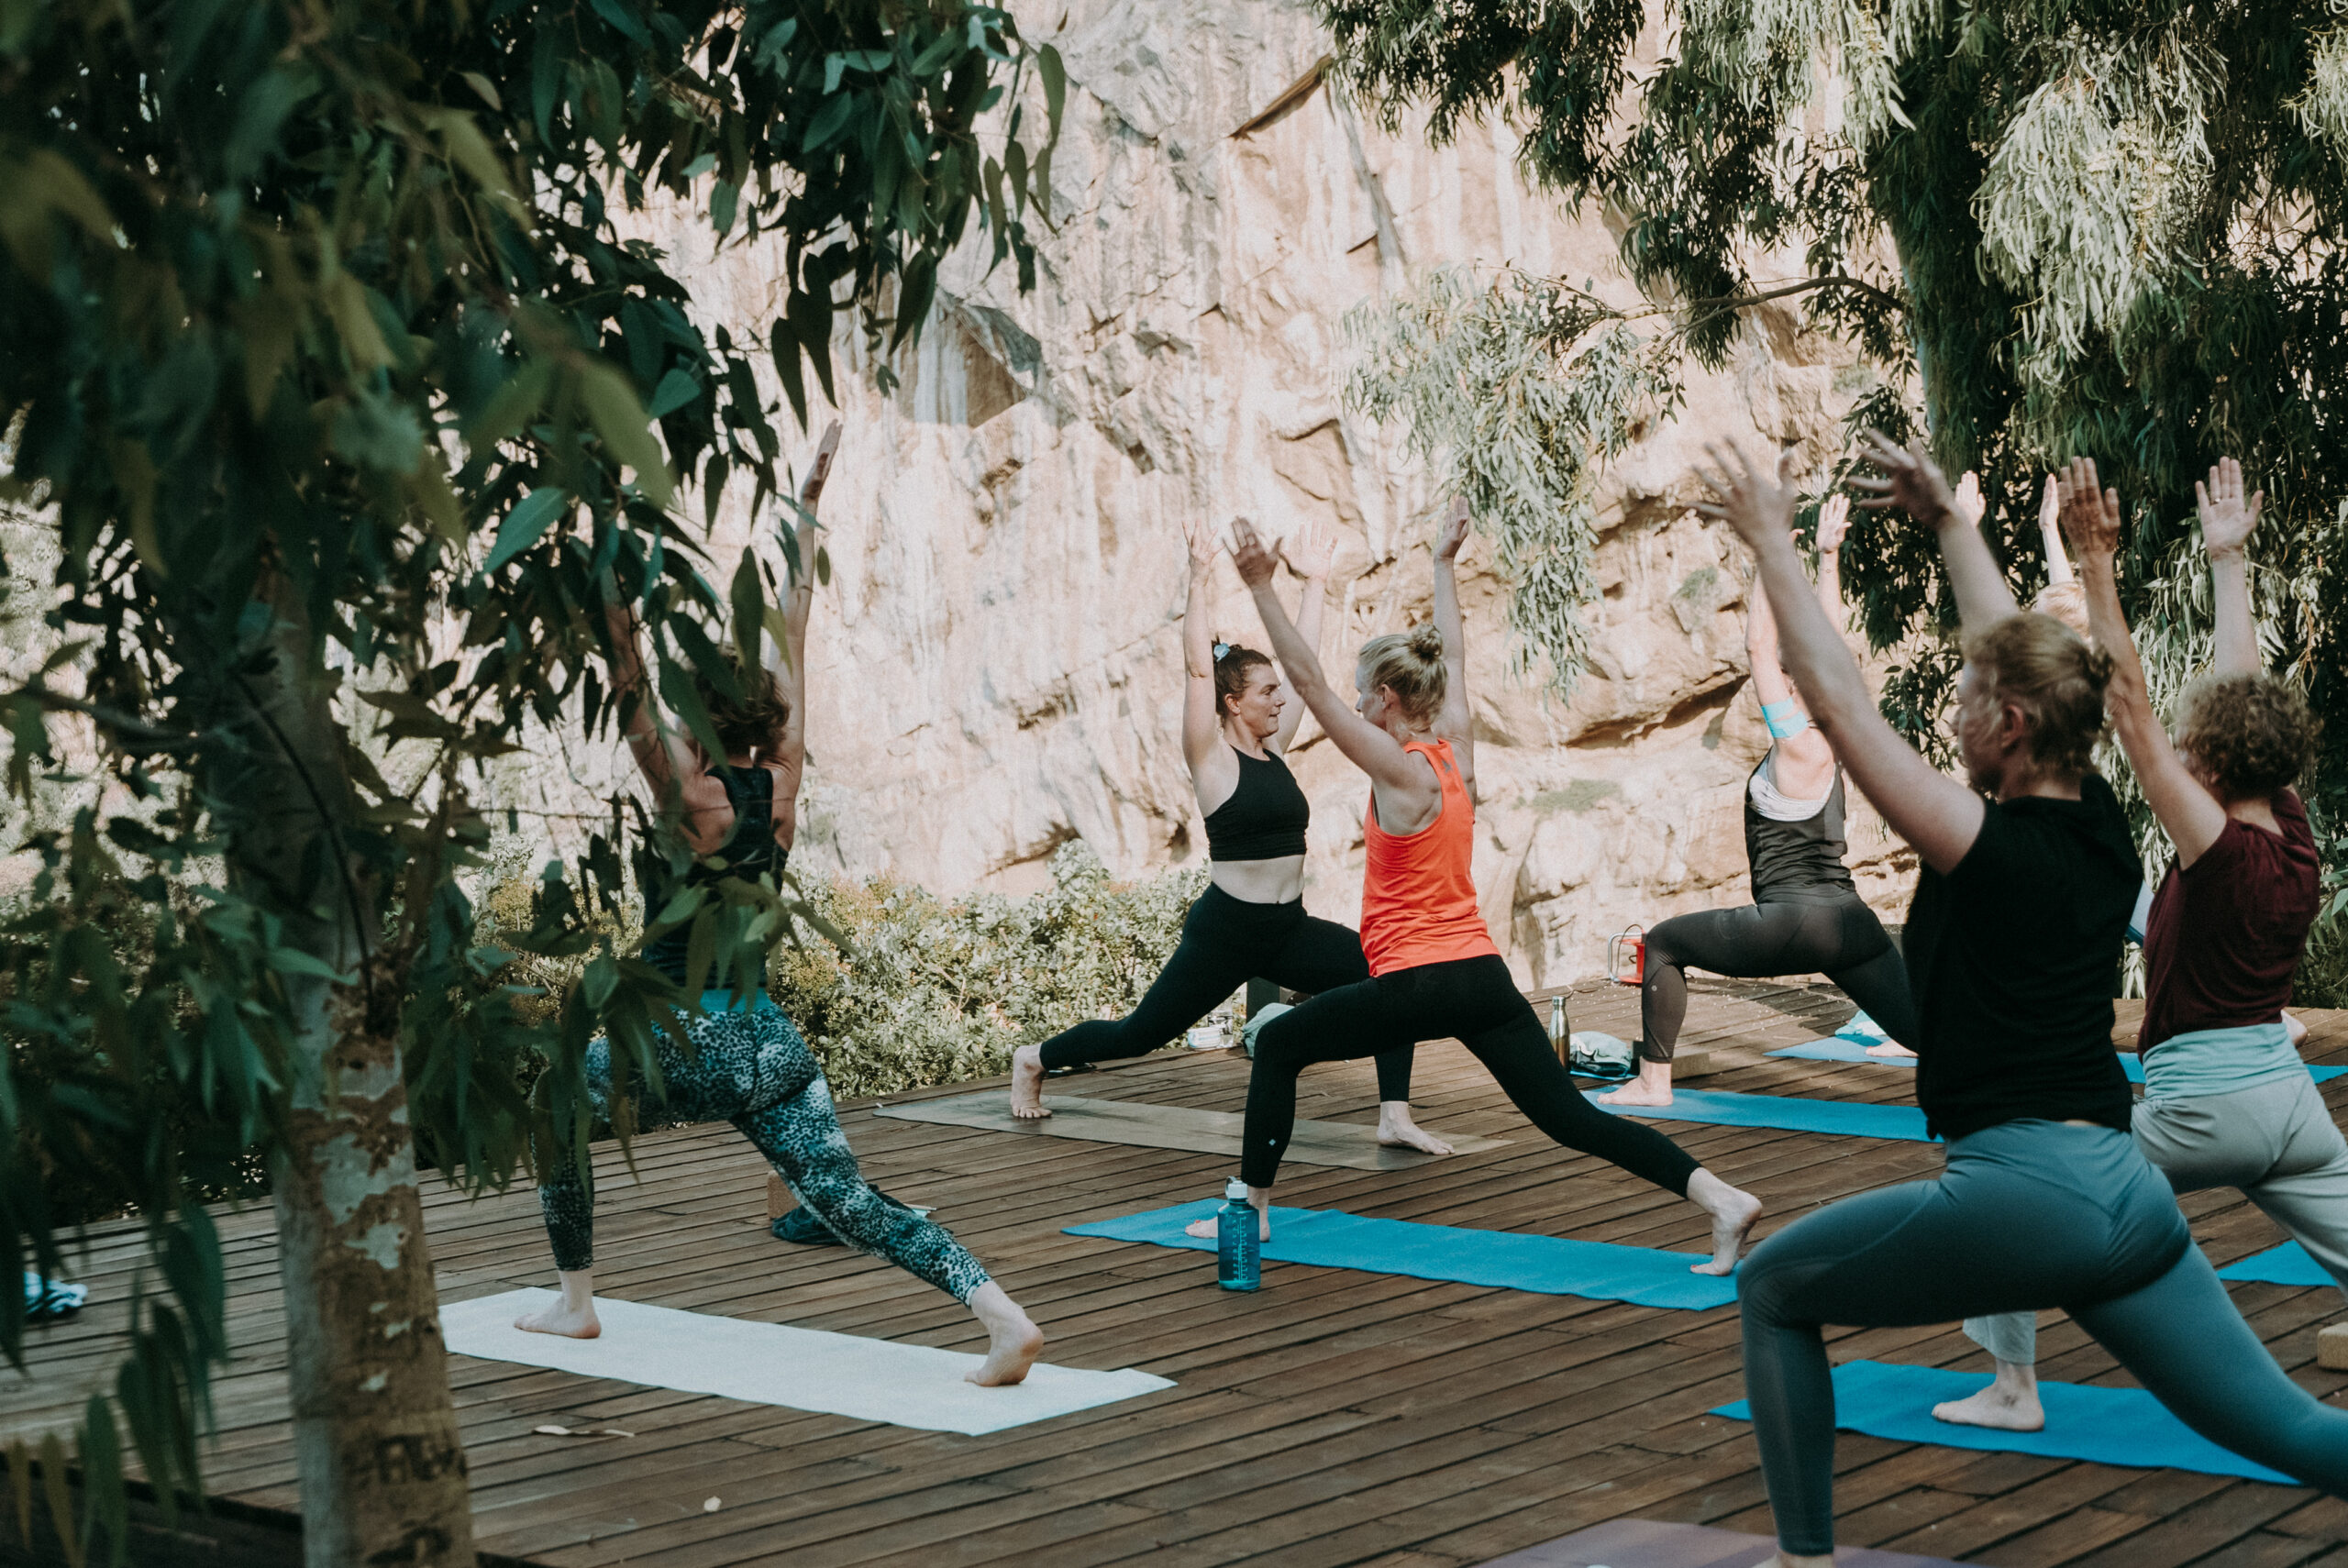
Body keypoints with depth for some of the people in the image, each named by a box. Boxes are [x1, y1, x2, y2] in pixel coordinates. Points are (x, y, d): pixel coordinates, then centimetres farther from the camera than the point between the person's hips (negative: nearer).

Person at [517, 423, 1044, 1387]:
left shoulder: (696, 801, -11)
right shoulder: (779, 790, 3)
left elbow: (632, 692, -19)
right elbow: (793, 638, 10)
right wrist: (806, 515, 15)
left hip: (691, 1047, -5)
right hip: (773, 1045, 5)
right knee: (851, 1204, -2)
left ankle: (576, 1304, 27)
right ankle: (1004, 1317, -22)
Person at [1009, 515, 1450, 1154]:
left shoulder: (1274, 748, 9)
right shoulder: (1212, 758, -9)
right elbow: (1198, 669, -19)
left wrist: (1314, 583, 14)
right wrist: (1198, 580, -21)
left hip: (1289, 930, 7)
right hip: (1225, 930, -6)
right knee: (1142, 1033, 6)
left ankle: (1395, 1117, -11)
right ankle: (1036, 1058, 33)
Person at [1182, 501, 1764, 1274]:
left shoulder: (1401, 773, -11)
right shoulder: (1456, 753, 7)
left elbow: (1310, 684, -15)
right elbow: (1454, 662, 24)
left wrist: (1263, 590, -18)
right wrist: (1443, 567, 33)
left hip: (1415, 983, -7)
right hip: (1484, 977, 7)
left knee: (1278, 1046, 14)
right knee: (1571, 1117, 2)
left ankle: (1251, 1209, 18)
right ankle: (1720, 1197, -14)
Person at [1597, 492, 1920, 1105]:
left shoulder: (1798, 745, -9)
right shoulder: (1833, 740, 10)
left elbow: (1759, 646, -12)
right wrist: (1827, 555, 21)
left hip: (1795, 923, -7)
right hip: (1850, 922, 8)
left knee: (1662, 944, 9)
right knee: (1920, 1029, 3)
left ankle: (1653, 1082, 10)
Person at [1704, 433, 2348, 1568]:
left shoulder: (1990, 847, -8)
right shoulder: (2104, 835, 10)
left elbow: (1836, 699, -5)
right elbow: (2020, 658, 24)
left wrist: (1769, 540, 4)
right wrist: (1946, 521, 33)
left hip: (2023, 1192, -7)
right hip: (2132, 1194, 7)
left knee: (1771, 1291, 12)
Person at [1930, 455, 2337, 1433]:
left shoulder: (2219, 849, -16)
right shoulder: (2295, 840, 2)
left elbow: (2131, 710, -21)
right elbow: (2243, 695, 13)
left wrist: (2098, 564, -24)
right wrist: (2227, 561, 20)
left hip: (2201, 1105, -7)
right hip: (2291, 1097, 7)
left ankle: (2014, 1390, 10)